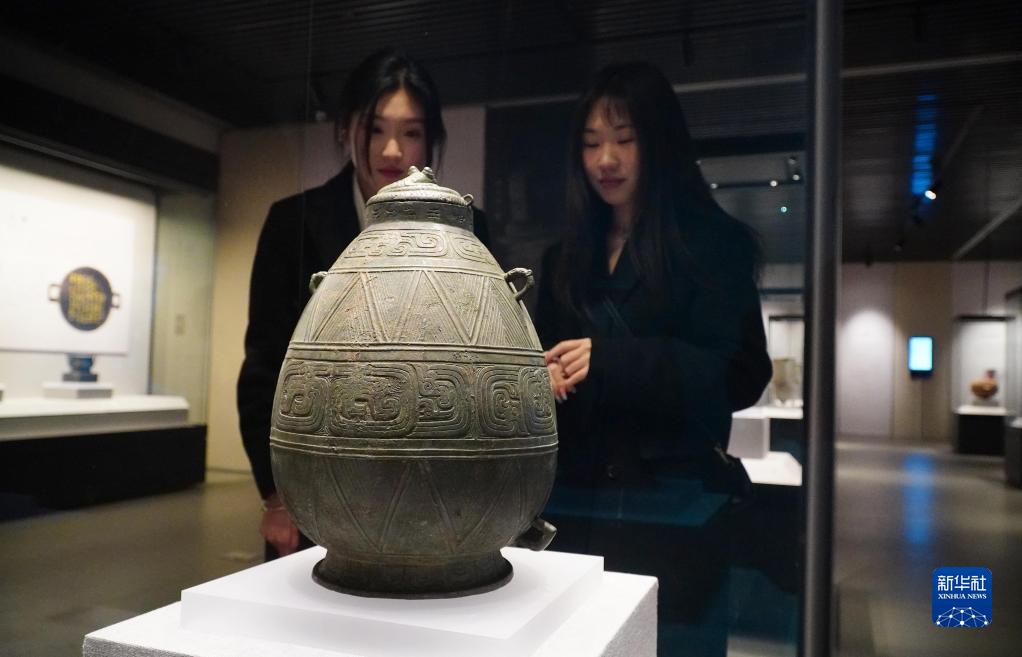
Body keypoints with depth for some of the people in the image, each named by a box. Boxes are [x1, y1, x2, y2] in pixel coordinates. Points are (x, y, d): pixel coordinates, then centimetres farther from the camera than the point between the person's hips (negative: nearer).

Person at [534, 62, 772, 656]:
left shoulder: (715, 243, -1)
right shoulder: (566, 257, 14)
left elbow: (740, 377, -9)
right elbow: (541, 357, 14)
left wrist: (610, 361, -20)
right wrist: (542, 375, -10)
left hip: (673, 514, -4)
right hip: (572, 508, 4)